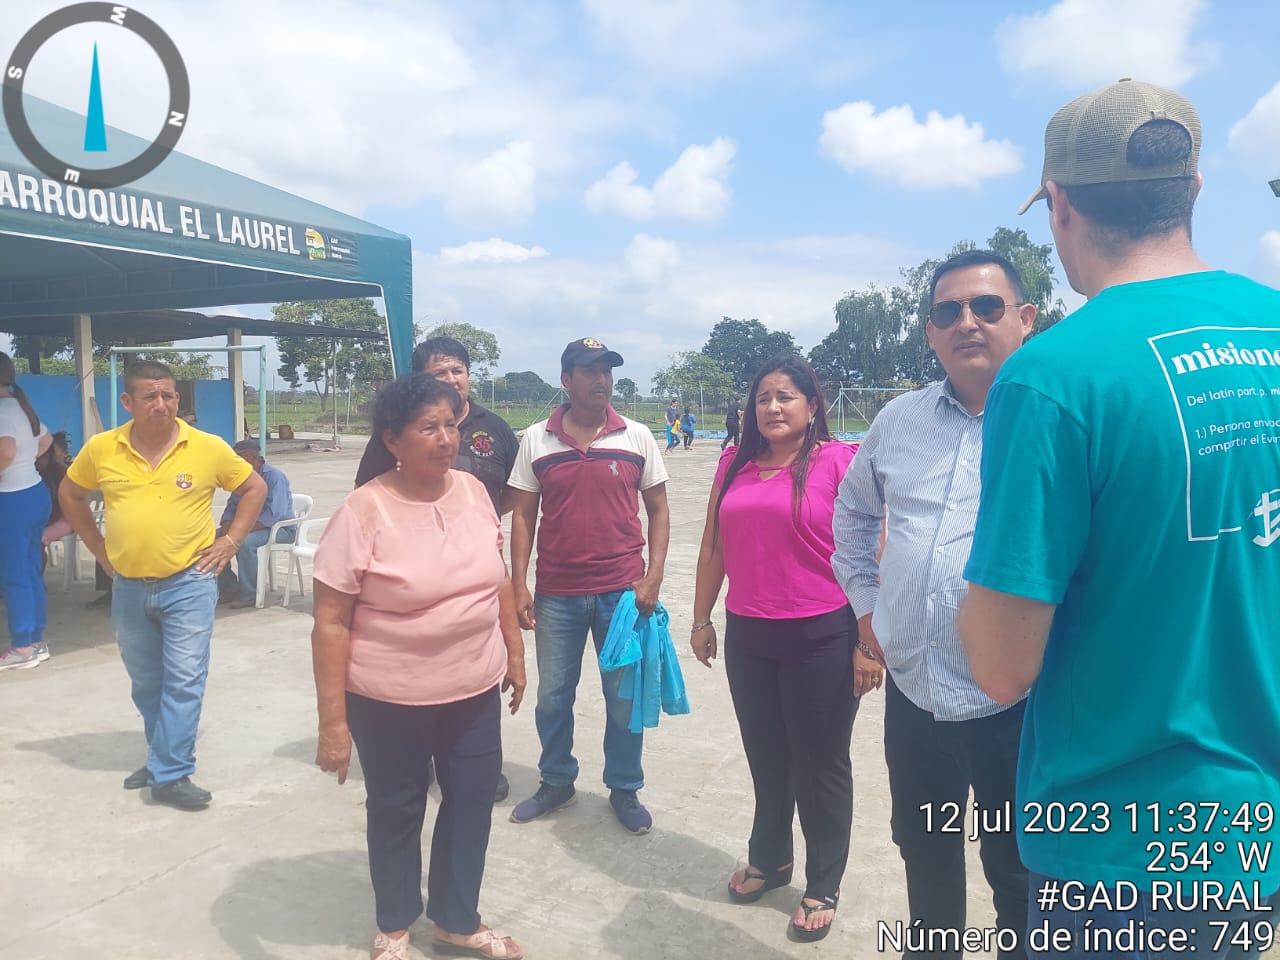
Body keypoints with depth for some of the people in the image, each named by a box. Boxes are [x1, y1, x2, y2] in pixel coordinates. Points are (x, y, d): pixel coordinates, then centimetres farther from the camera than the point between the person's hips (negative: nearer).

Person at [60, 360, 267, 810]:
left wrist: (230, 541, -4)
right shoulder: (100, 449, -4)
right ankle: (165, 758, 34)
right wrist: (99, 548, 8)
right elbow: (69, 494, 14)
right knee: (145, 683, 16)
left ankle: (170, 774, 6)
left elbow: (255, 488, 2)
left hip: (188, 583, -3)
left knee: (184, 681, -3)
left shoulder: (209, 448, -10)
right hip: (128, 588, 3)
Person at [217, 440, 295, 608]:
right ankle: (228, 588, 2)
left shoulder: (275, 477, -16)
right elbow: (232, 505, 13)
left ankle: (249, 594, -20)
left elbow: (274, 514, -27)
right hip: (249, 525, 9)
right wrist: (226, 526, -10)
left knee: (245, 542, -34)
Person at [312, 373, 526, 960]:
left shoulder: (473, 491, -3)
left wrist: (514, 653, 11)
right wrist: (332, 721, -16)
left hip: (475, 690, 5)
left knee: (471, 801, 16)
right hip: (389, 699, -4)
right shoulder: (363, 511, -19)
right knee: (396, 809, 16)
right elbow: (330, 623, -16)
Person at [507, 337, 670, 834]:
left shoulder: (637, 437, 0)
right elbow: (522, 515, 3)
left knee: (625, 697, 9)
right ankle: (556, 781, 35)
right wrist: (518, 585, -2)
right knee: (552, 696, 13)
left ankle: (625, 790, 29)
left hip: (622, 590, 0)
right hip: (556, 594, 1)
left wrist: (653, 577, -5)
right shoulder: (536, 440, 1)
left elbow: (658, 510, 4)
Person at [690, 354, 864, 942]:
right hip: (747, 635, 5)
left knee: (820, 764, 9)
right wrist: (702, 619, 13)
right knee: (766, 756, 19)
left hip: (821, 637, -5)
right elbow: (714, 548, 13)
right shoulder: (734, 465, 7)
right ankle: (769, 859, 40)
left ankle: (823, 888, 27)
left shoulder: (838, 462, -9)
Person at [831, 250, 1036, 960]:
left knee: (1019, 874, 15)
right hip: (912, 689, 5)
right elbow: (853, 509, 21)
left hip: (1017, 701, -4)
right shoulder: (898, 420, 6)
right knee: (923, 852, 23)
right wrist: (865, 601, 15)